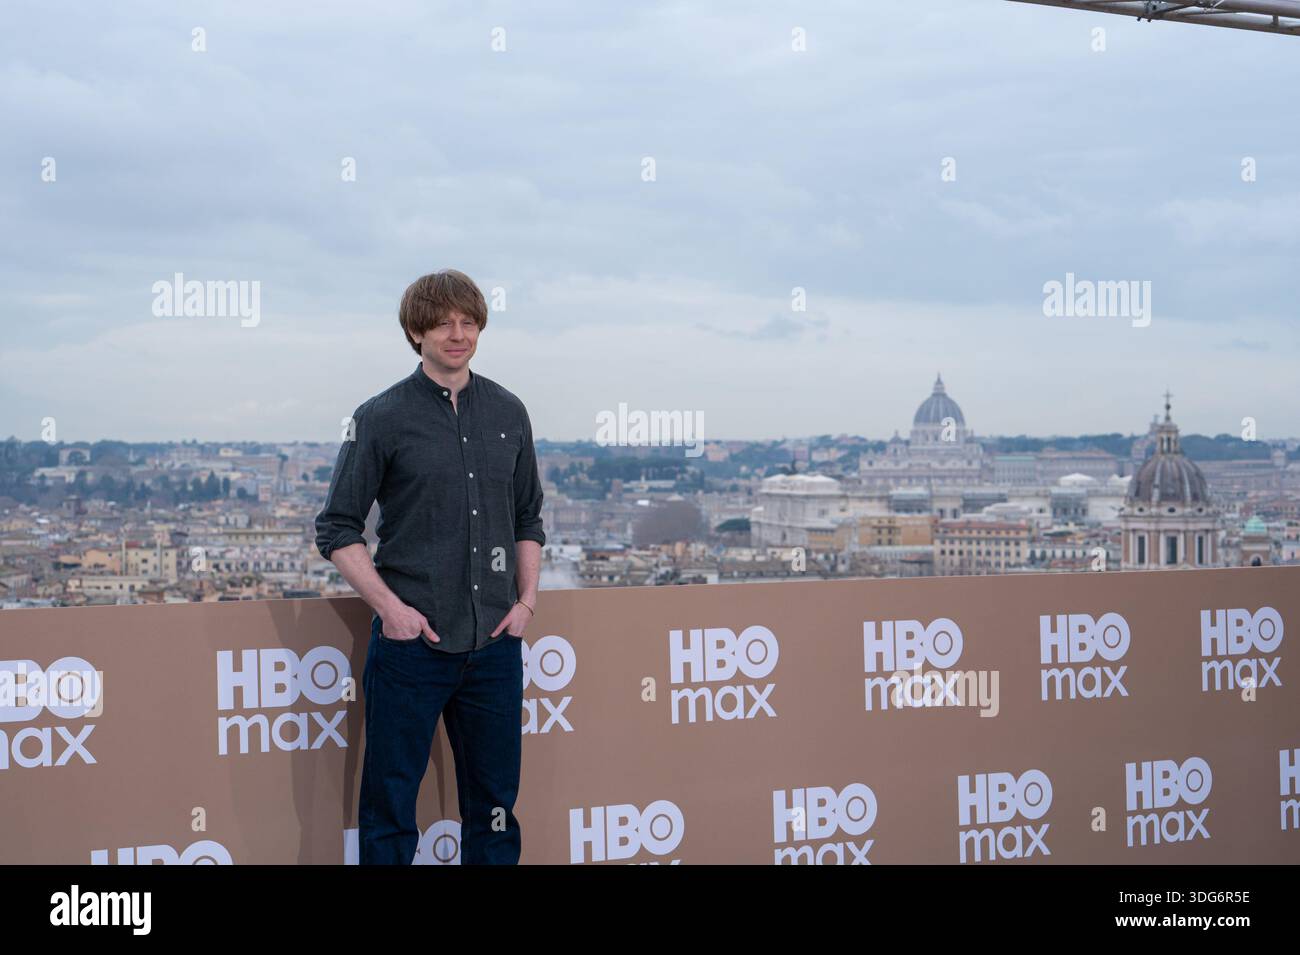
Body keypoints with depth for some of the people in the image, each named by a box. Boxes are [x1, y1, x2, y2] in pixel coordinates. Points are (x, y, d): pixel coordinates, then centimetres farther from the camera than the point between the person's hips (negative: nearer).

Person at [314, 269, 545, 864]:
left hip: (495, 642, 4)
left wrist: (526, 601, 4)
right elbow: (336, 529, -2)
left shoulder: (508, 413, 9)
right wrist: (390, 606, -12)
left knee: (495, 802, 11)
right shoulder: (382, 418, -3)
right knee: (390, 801, 3)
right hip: (411, 639, -4)